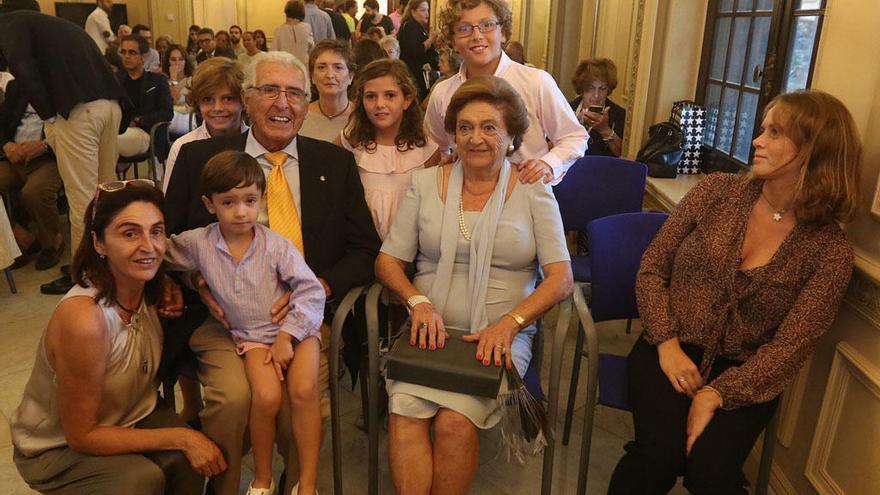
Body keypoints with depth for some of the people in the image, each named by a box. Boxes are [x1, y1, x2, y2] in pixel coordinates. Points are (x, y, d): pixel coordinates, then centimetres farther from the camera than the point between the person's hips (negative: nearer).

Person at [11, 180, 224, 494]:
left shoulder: (150, 287, -15)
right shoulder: (83, 319, -33)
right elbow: (81, 436, -24)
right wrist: (181, 437, -26)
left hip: (126, 416, 5)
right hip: (57, 448, -5)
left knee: (192, 462, -21)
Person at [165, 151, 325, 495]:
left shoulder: (276, 245, -11)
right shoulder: (198, 244, -3)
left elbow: (312, 291, -11)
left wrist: (286, 336, -16)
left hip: (295, 329, -1)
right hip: (251, 336, 1)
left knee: (304, 391, -25)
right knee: (266, 397, -24)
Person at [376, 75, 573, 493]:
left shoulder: (532, 192, 5)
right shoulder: (426, 183, 10)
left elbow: (561, 278, -1)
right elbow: (387, 261, 9)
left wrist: (508, 324, -15)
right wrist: (418, 302, -11)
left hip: (502, 335, -1)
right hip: (431, 329, 2)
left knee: (455, 422, -25)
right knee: (404, 414, -25)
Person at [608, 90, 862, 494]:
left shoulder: (829, 249, -4)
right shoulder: (717, 192, 0)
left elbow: (789, 348, -8)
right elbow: (652, 268, 2)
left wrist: (715, 394, -21)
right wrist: (668, 344, -11)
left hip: (744, 375, 0)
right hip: (669, 351, 1)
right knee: (661, 453, -25)